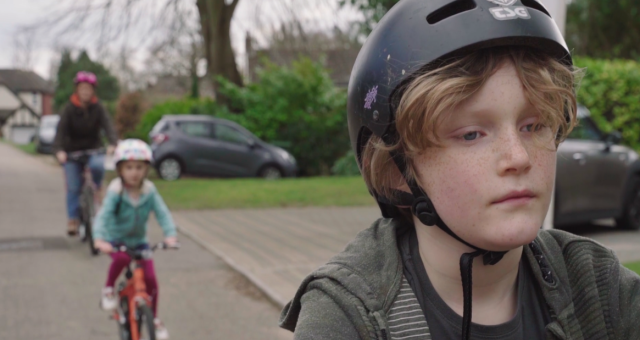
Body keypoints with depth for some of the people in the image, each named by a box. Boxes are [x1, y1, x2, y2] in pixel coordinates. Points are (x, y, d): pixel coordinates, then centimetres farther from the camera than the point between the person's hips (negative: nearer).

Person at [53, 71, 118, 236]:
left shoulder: (98, 108, -6)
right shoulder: (69, 109, -8)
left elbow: (108, 126, -20)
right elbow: (61, 130, -19)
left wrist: (113, 144, -40)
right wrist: (59, 151, -38)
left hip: (94, 149, 0)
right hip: (73, 151, 0)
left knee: (97, 165, -32)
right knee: (73, 187, -8)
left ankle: (98, 186, -1)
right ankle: (73, 219, 4)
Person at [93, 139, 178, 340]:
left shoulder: (149, 190, -13)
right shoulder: (116, 191, -21)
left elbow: (162, 213, -19)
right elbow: (103, 214, -32)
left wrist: (170, 235, -37)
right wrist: (99, 239, -48)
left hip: (138, 241, 3)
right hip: (115, 240, -3)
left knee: (151, 279, -4)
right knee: (121, 259, -36)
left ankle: (154, 319, 20)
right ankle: (108, 289, -7)